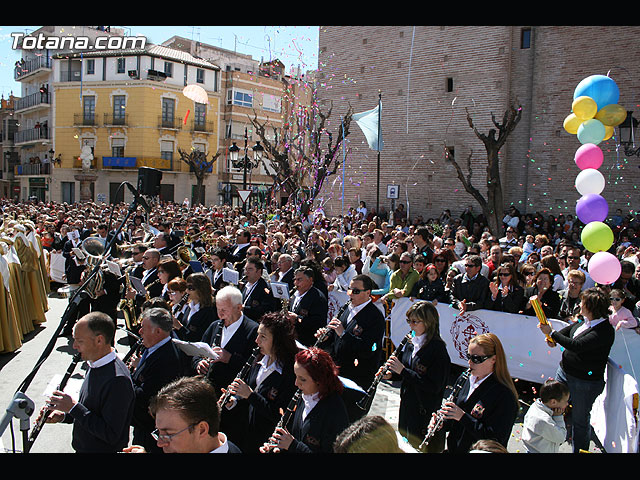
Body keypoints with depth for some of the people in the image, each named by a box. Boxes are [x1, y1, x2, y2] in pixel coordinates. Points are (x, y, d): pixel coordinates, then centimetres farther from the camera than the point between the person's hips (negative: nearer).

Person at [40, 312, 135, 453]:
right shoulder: (94, 365, 0)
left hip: (105, 449, -8)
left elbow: (111, 435, -28)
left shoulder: (118, 379, -30)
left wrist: (73, 407, -26)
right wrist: (64, 415, -3)